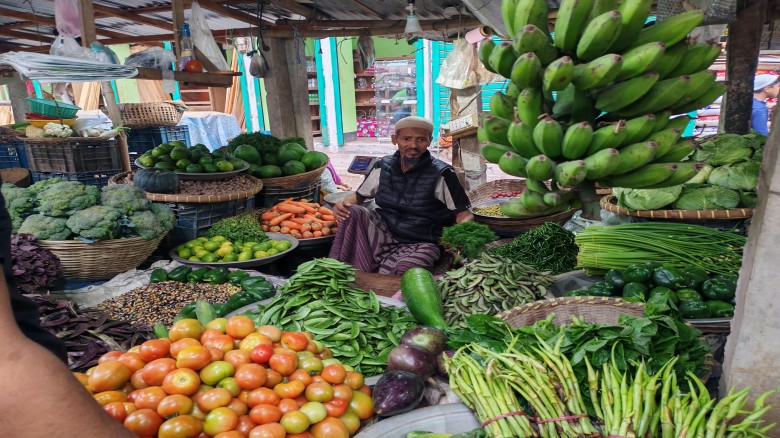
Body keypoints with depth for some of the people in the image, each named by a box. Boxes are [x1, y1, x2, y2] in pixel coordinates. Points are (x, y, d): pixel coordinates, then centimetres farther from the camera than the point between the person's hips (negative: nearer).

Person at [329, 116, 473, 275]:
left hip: (421, 243, -4)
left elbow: (464, 213, -7)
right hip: (385, 231, 4)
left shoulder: (441, 174, -8)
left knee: (404, 269, -36)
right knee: (353, 212, -19)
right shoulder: (383, 166, 4)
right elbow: (359, 196, 16)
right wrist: (342, 204, -8)